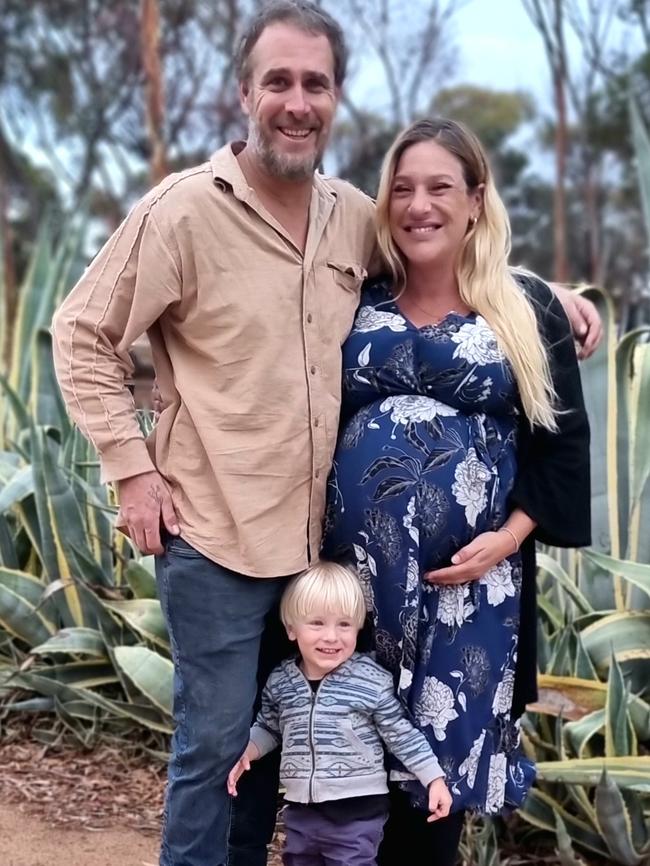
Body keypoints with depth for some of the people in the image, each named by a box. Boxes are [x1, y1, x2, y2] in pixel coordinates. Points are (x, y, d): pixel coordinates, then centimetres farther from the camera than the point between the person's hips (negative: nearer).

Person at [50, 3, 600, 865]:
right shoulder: (183, 210, -11)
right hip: (215, 535, -5)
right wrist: (132, 469, -11)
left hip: (315, 535, 5)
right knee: (214, 743, 4)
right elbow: (83, 337, -6)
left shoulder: (356, 217, 3)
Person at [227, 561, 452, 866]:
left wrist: (434, 779, -7)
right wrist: (245, 753, 0)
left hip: (357, 810, -5)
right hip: (300, 809, 5)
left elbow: (402, 735, -6)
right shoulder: (280, 681, -1)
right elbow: (267, 728, 16)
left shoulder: (372, 681, -13)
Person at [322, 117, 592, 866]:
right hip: (351, 568, 2)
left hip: (466, 573, -1)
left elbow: (561, 439, 3)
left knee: (440, 744, 5)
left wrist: (510, 535, -8)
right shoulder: (354, 302, 6)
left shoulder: (528, 310, 2)